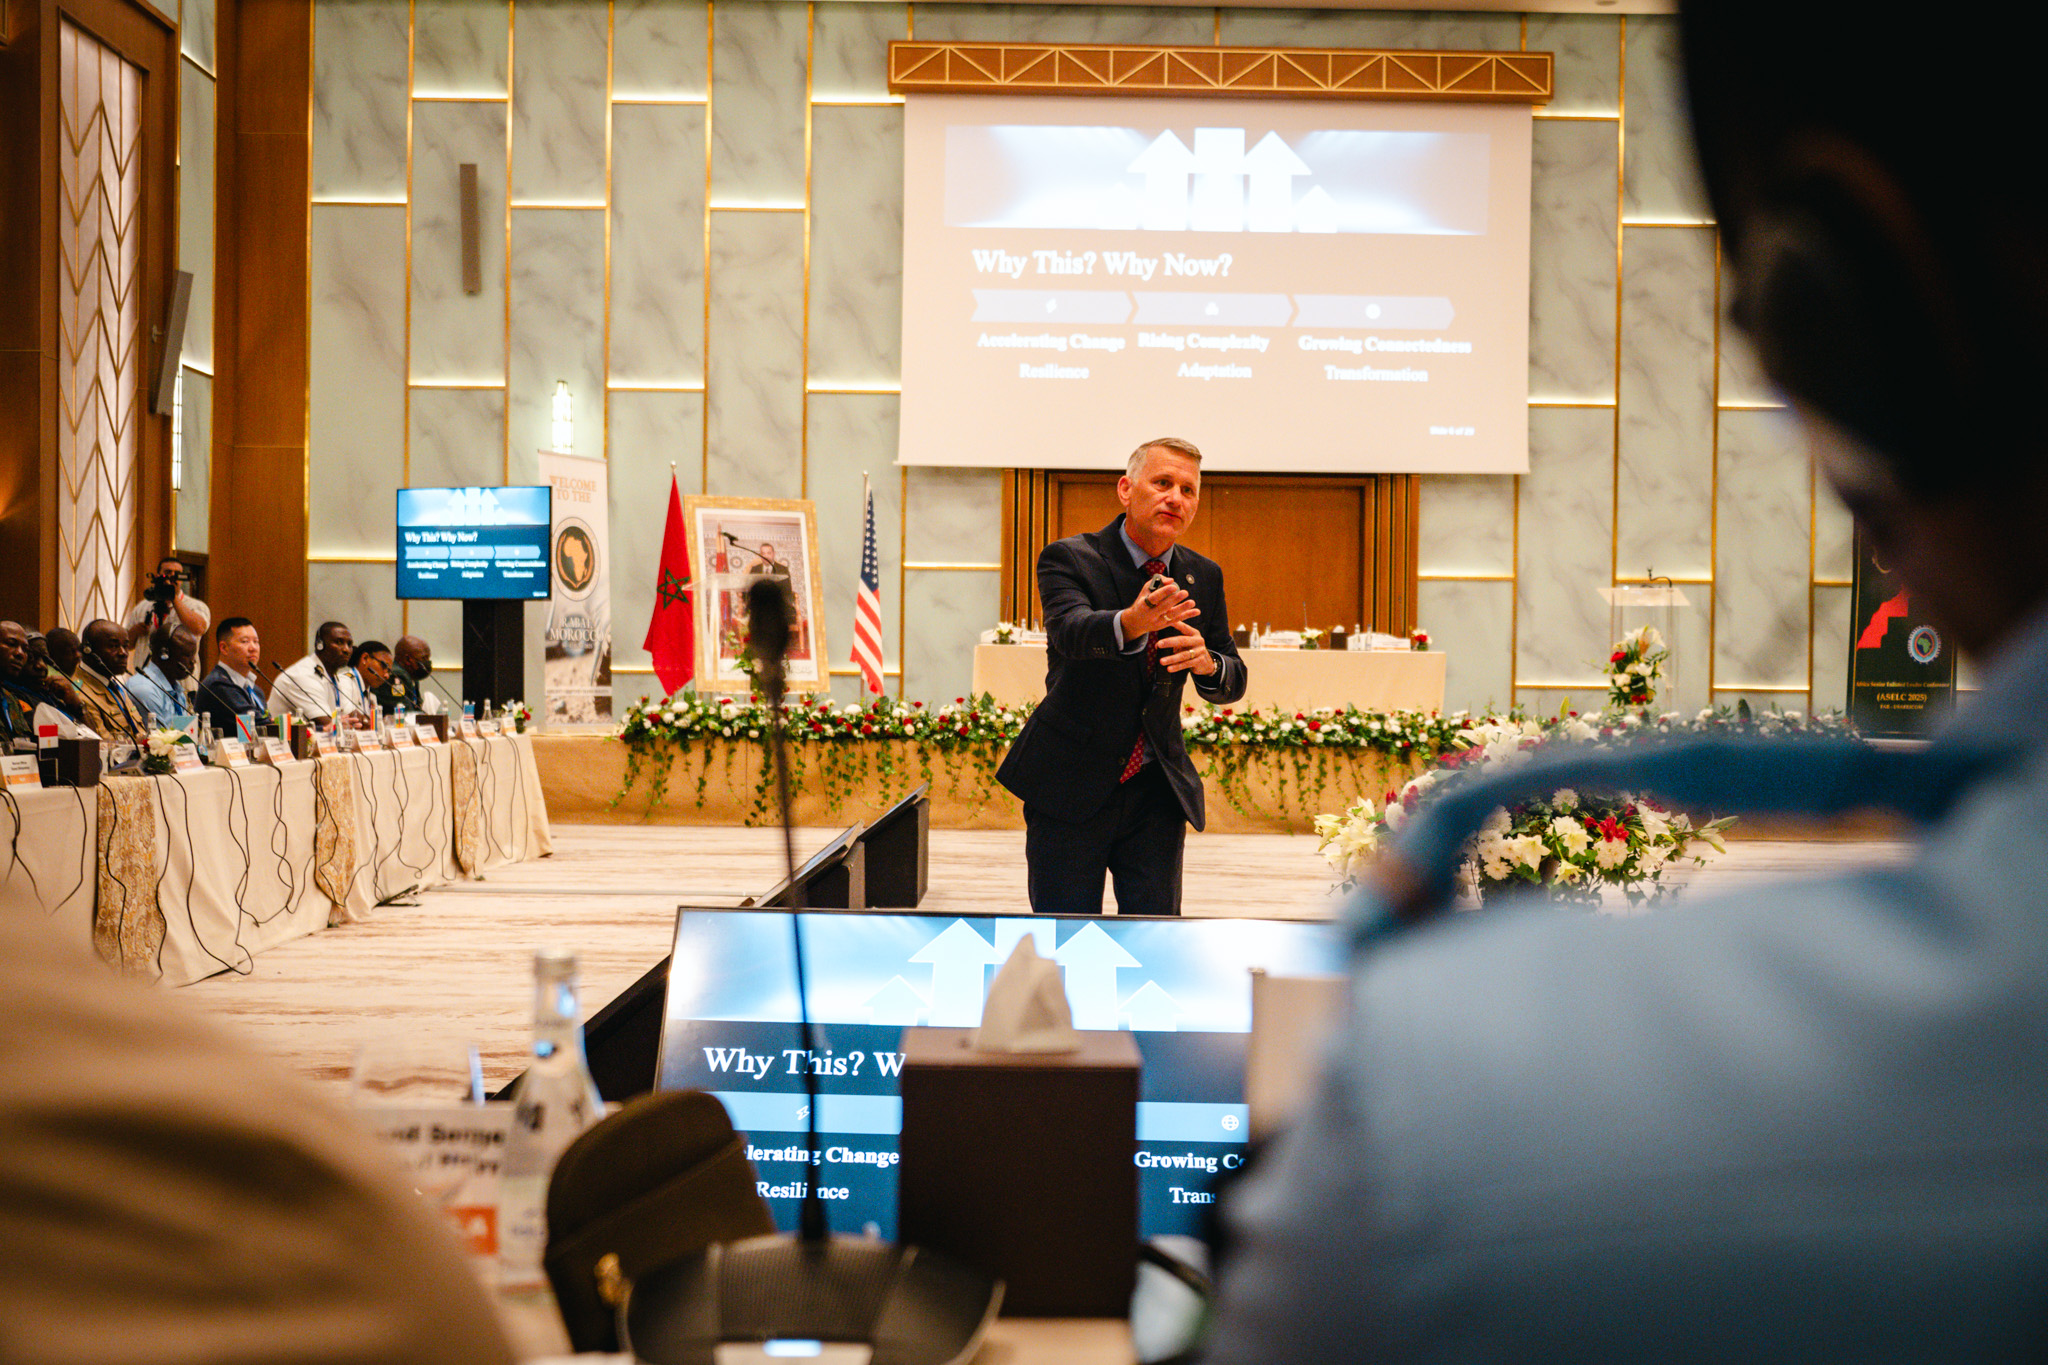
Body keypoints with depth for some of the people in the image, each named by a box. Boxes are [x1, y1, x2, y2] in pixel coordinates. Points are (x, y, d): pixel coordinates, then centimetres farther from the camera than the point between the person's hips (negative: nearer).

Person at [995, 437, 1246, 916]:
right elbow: (1071, 629, -28)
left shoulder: (1203, 577, 6)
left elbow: (1232, 683, 7)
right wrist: (1130, 622, -51)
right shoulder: (1069, 559, -8)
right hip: (1071, 786, -3)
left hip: (1157, 791, 4)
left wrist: (1208, 662, -19)